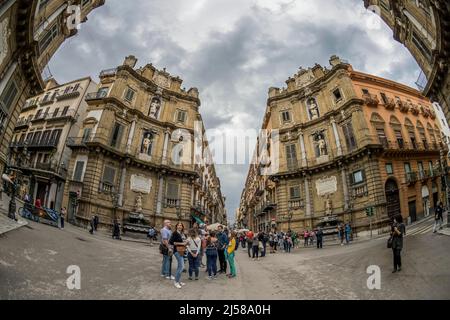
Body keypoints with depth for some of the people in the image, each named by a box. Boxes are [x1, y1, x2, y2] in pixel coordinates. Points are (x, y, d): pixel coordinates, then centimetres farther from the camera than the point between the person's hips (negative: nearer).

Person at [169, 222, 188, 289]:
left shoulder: (180, 233, 10)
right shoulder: (175, 233, -13)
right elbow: (170, 242, -20)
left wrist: (184, 241, 1)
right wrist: (181, 243, -20)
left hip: (181, 251, 9)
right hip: (177, 251, -9)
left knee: (179, 266, 15)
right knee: (181, 266, -12)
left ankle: (179, 281, 25)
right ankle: (176, 282, -1)